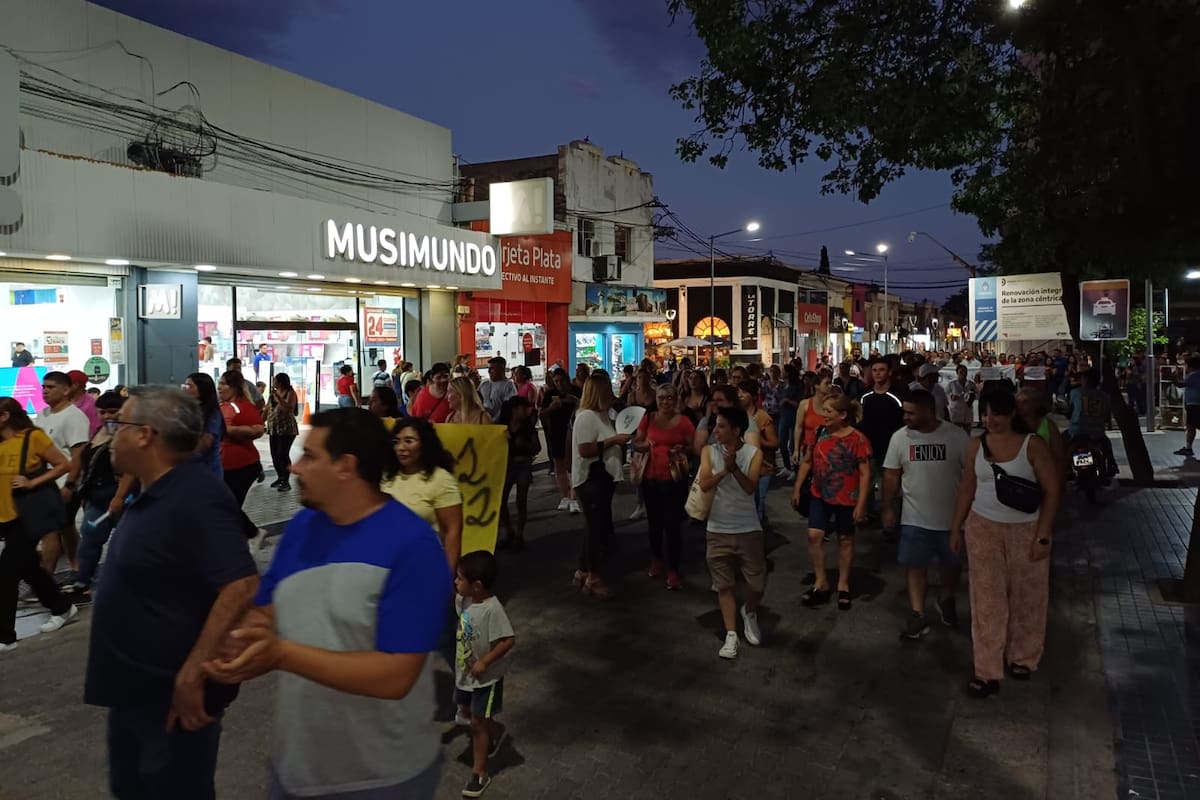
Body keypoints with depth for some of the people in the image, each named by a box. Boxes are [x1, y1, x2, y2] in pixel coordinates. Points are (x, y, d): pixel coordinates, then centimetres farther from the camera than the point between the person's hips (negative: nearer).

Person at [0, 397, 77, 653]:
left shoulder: (33, 437, -11)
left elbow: (64, 465, -8)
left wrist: (33, 482, -16)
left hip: (27, 516, -6)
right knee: (28, 568, 17)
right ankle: (63, 608, 35)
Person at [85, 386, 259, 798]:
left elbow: (241, 588, -33)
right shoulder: (157, 494, 7)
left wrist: (191, 676, -30)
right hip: (135, 688, 10)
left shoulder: (196, 498, -25)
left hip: (172, 694, -10)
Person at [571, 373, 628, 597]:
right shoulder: (586, 416, -17)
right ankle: (594, 578, 8)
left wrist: (620, 443, 7)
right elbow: (585, 450, -25)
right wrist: (614, 440, -22)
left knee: (595, 527, 16)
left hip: (603, 478, 10)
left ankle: (584, 573, 27)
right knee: (600, 528, -4)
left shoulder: (602, 415, 14)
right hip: (591, 480, -10)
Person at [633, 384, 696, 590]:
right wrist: (643, 445, -14)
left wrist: (683, 450, -19)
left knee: (673, 524, -3)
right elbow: (636, 444, 7)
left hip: (675, 480, -3)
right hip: (651, 478, 3)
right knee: (654, 522, 18)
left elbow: (694, 448, 1)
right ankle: (656, 558, 40)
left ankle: (673, 570, 8)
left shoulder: (684, 422, -5)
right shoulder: (648, 419, 2)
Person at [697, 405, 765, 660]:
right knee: (724, 584, 7)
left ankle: (749, 612, 36)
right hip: (718, 530, 1)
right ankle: (731, 634, 17)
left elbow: (750, 488, -19)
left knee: (757, 583, 5)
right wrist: (725, 469, -28)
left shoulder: (754, 453, -7)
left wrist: (734, 467, -33)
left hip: (748, 529, -1)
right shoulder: (709, 451, -2)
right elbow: (704, 485, -14)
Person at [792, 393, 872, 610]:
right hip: (820, 495, 4)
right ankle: (821, 583, 13)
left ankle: (843, 586, 26)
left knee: (845, 539, 11)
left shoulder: (858, 439, -17)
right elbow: (807, 461, 8)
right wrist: (797, 488, 8)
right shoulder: (819, 433, -2)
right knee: (814, 535, -1)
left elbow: (865, 474, -15)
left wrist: (861, 504, -17)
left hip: (846, 498, -4)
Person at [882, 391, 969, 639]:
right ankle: (918, 615, 14)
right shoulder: (899, 437, -7)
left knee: (952, 563, 17)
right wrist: (888, 509, 3)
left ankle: (946, 601, 41)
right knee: (916, 565, 5)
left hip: (951, 516, -1)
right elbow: (891, 475, 1)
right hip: (915, 517, 1)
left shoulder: (957, 436, -14)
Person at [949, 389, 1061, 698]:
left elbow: (1052, 490, -9)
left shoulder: (1032, 444, -10)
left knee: (1026, 597, 12)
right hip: (983, 528, 2)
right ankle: (987, 672, 9)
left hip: (1025, 530, -2)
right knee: (986, 599, 2)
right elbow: (967, 489, 9)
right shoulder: (977, 446, 1)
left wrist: (1043, 536, -13)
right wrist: (956, 528, 9)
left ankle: (1023, 658, 34)